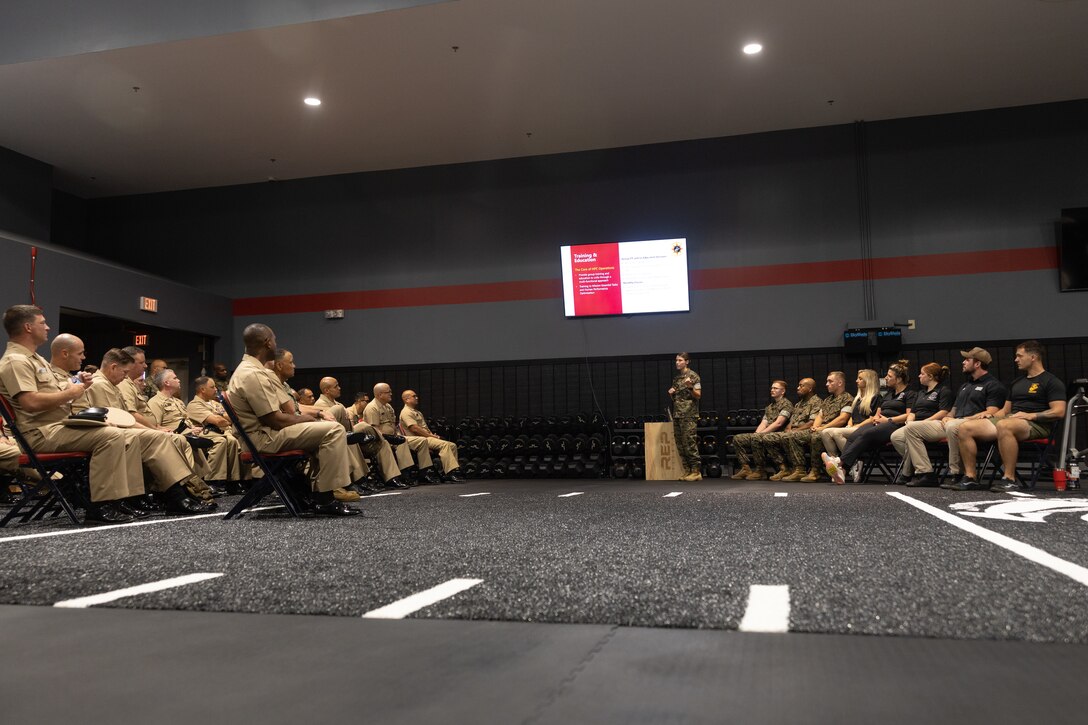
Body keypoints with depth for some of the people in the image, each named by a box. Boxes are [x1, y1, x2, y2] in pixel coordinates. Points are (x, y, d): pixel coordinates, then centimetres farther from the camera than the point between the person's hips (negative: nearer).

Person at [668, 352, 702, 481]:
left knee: (690, 443, -11)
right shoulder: (676, 377, 18)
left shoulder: (693, 376, -2)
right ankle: (687, 471, 10)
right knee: (680, 444, 5)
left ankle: (696, 472, -7)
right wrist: (671, 393, 2)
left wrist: (690, 387, -22)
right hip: (677, 414, 7)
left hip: (689, 415, -7)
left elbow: (698, 395, -6)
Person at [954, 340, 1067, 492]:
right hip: (1008, 419, 7)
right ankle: (970, 477, -15)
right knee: (966, 428, -15)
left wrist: (1031, 415, -17)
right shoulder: (1016, 383, 26)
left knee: (1004, 425, -42)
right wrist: (992, 415, 6)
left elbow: (1059, 412, -9)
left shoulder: (1051, 381, 3)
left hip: (1035, 424, -7)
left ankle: (1010, 480, -37)